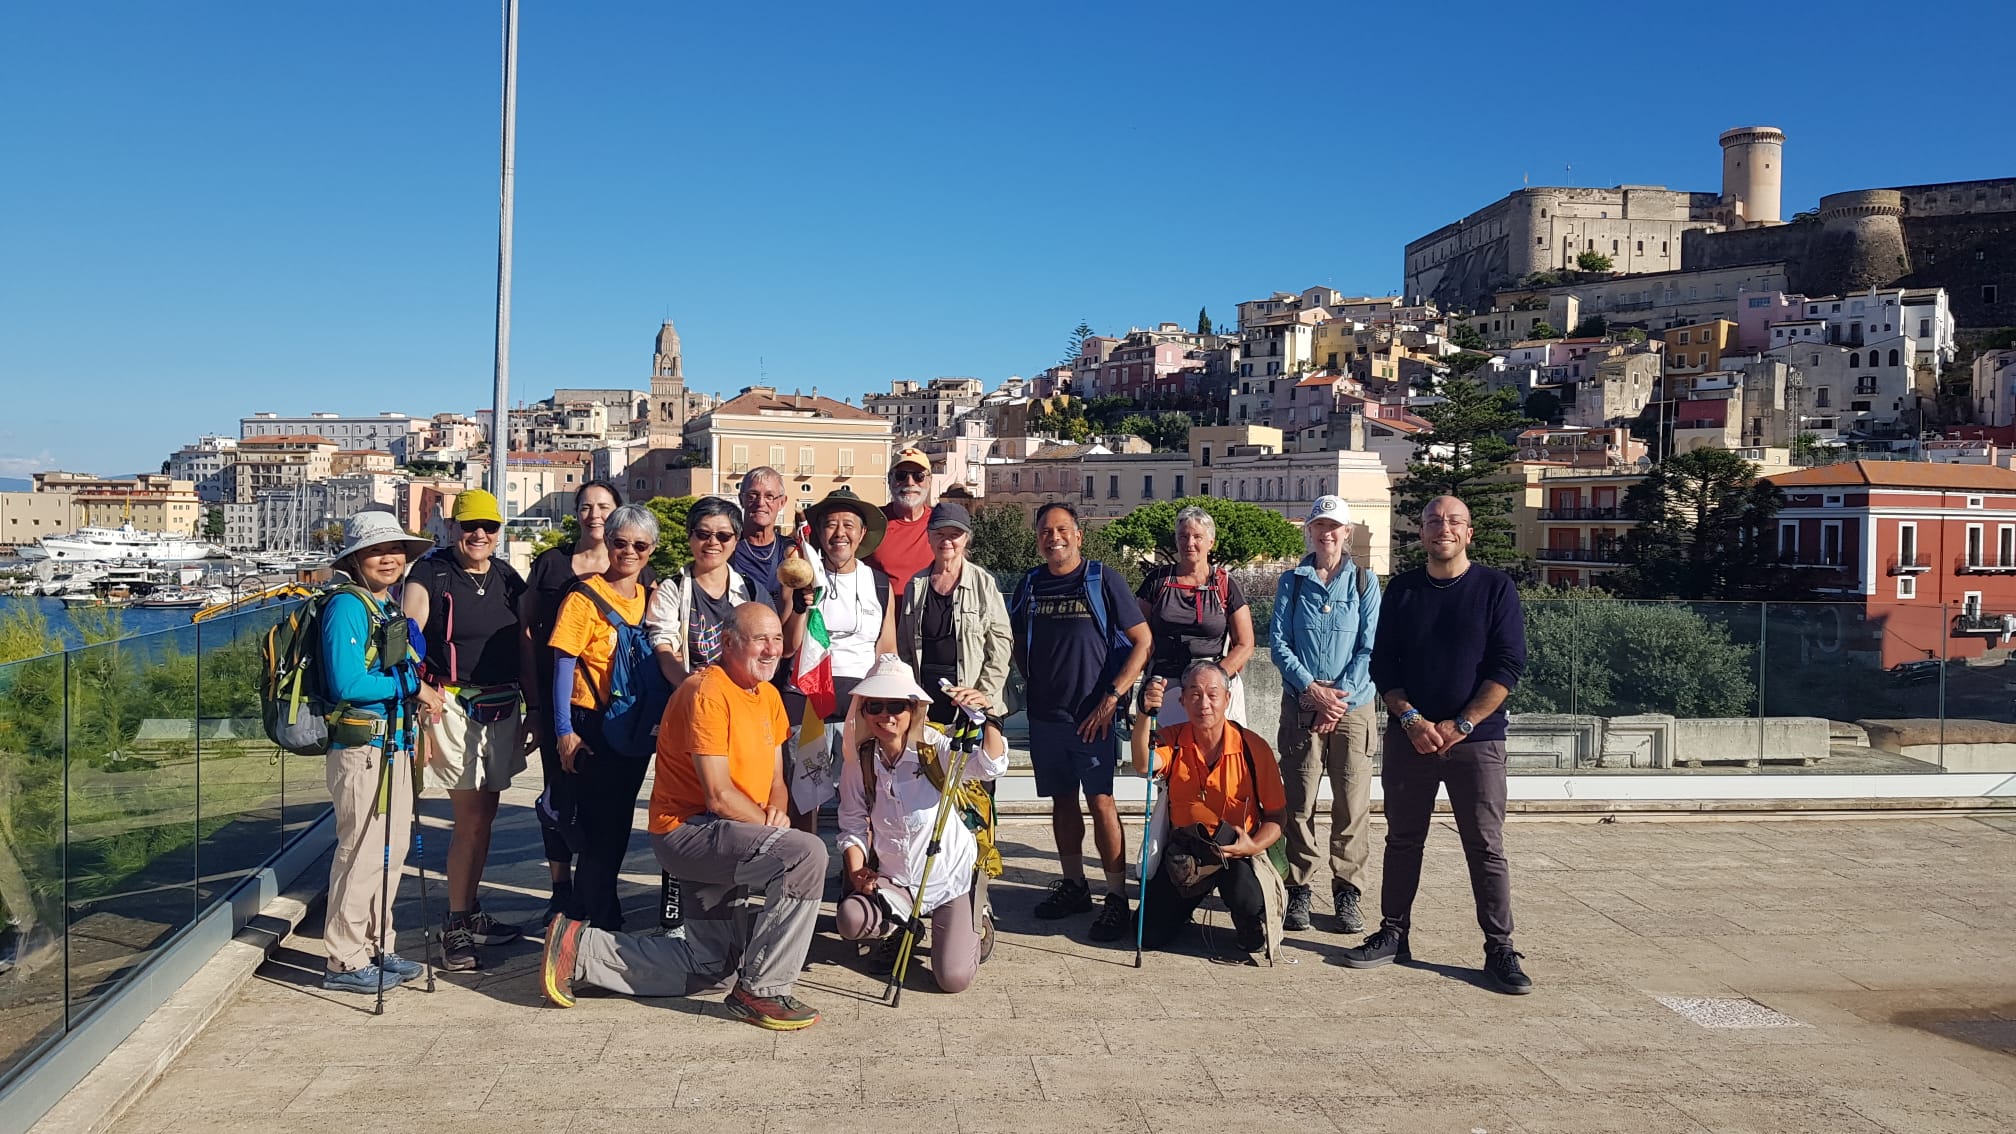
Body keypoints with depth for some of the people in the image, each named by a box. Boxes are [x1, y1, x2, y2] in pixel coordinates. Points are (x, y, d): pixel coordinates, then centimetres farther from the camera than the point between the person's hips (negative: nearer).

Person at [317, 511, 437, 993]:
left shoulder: (393, 609, 15)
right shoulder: (347, 607, -12)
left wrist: (426, 693, 0)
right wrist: (413, 687, -16)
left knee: (392, 852, 15)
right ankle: (345, 962, 7)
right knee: (363, 853, -4)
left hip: (394, 745, 9)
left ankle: (377, 948, 27)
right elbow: (346, 684, -22)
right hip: (361, 749, -9)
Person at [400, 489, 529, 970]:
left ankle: (471, 913, 25)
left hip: (502, 709, 6)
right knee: (471, 819, -7)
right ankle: (454, 927, 4)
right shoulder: (430, 574, -6)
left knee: (484, 817, 12)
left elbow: (525, 649, 16)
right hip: (453, 708, -6)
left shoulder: (508, 578, 11)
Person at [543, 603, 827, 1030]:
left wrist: (776, 811, -8)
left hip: (717, 839, 10)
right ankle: (760, 991, -18)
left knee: (707, 968, 14)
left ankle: (581, 947, 19)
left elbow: (775, 778, 14)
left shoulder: (768, 696, 11)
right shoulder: (708, 694, -18)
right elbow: (719, 796, -22)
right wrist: (772, 827, -12)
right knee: (807, 853, -29)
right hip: (687, 830, -10)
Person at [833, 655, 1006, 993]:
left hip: (953, 878, -3)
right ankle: (900, 930, 9)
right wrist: (857, 871, -15)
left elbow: (991, 765, -31)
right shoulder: (858, 765, -3)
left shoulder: (935, 749, -14)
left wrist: (986, 716, -49)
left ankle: (977, 924, 21)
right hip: (895, 881, 3)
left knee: (954, 978, -16)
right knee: (850, 919, -28)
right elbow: (852, 827, 4)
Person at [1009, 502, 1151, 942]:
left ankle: (1117, 898, -1)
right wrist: (1030, 683, 8)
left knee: (1101, 801, -7)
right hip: (1044, 714, 5)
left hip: (1092, 715, -5)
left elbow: (1143, 641, -6)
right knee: (1062, 801, 12)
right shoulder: (1030, 584, 8)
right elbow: (1017, 642, 22)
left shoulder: (1102, 579, -5)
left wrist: (1112, 697, -12)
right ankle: (1073, 885, 24)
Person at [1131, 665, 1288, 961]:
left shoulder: (1252, 747, -11)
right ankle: (1186, 904, 31)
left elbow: (1277, 815, -5)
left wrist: (1254, 846, -25)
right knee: (1150, 935, -4)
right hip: (1184, 851, 3)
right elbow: (1143, 766, -29)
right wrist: (1145, 715, -44)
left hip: (1237, 850, -3)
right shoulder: (1173, 740, -6)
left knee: (1247, 902, -35)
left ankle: (1253, 940, 3)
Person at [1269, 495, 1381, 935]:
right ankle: (1298, 890, 10)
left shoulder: (1365, 582, 6)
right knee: (1299, 801, 1)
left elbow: (1370, 648, 1)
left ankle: (1347, 893, 9)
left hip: (1353, 706, 0)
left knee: (1352, 803, -1)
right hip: (1301, 705, 0)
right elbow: (1278, 641, 2)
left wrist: (1341, 695, -10)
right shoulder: (1292, 581, 8)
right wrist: (1311, 689, -11)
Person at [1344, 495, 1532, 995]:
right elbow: (1382, 665, 6)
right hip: (1408, 736, 3)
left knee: (1486, 847, -2)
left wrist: (1460, 725, -12)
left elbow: (1508, 666, -5)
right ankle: (1393, 935, 19)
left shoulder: (1496, 588, 0)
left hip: (1475, 738, -2)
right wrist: (1412, 719, -9)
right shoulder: (1402, 590, 7)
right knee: (1403, 840, 9)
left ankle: (1500, 950, 5)